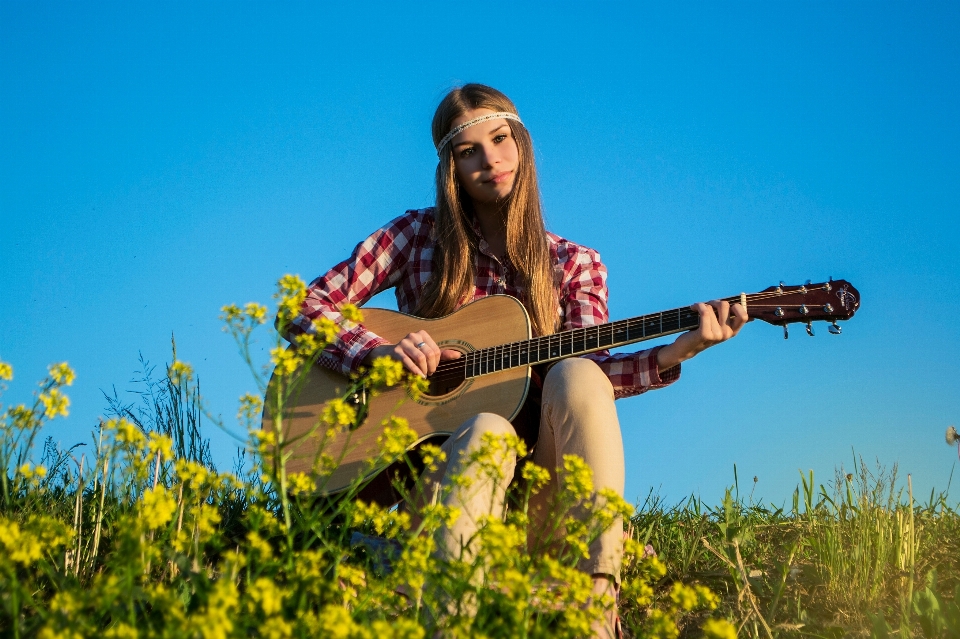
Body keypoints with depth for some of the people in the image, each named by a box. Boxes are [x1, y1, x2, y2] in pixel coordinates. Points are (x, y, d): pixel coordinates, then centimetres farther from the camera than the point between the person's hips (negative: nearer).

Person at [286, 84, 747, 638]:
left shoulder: (575, 265, 10)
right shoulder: (418, 235, 7)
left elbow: (596, 370, -6)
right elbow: (305, 307, 3)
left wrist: (676, 352, -25)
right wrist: (380, 351, -15)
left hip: (533, 477, 1)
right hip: (433, 461, -1)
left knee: (577, 375, -29)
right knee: (487, 430, -35)